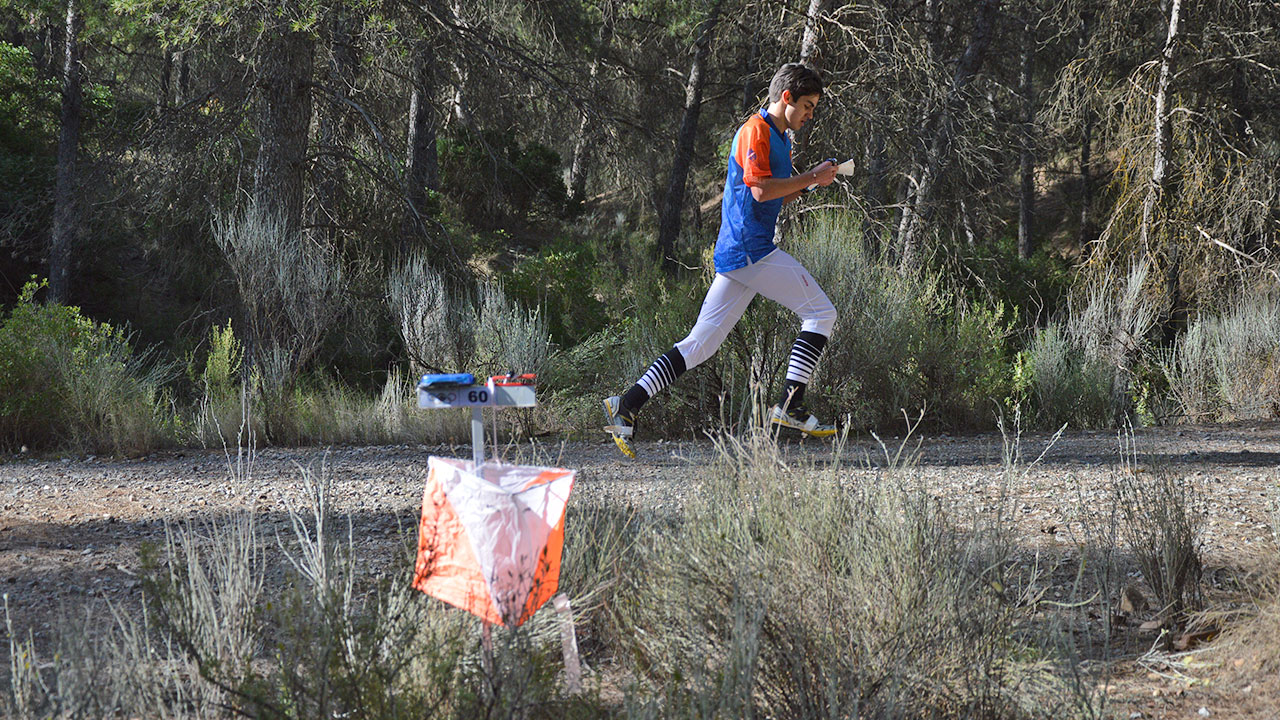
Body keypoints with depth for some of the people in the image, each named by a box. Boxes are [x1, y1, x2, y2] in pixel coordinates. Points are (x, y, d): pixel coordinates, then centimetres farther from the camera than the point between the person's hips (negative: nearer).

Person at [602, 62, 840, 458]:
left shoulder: (779, 139, 24)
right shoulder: (756, 131, -8)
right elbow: (760, 190, -19)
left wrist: (809, 180, 14)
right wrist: (811, 178, -12)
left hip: (734, 257, 10)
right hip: (752, 250, -10)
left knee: (699, 344, 5)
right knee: (821, 313, -6)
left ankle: (626, 406, -1)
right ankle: (790, 406, -12)